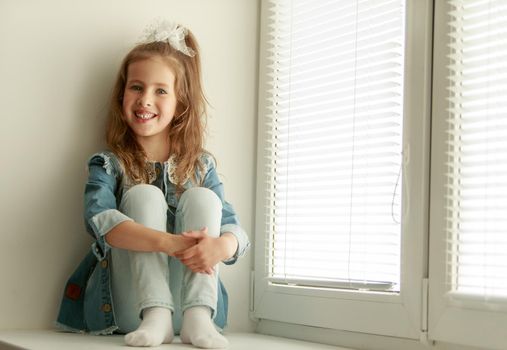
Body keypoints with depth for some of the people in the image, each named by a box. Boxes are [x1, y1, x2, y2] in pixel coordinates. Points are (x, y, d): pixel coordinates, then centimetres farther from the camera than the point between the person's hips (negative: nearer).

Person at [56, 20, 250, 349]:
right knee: (144, 196, -19)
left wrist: (220, 246, -30)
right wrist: (167, 242, -37)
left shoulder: (202, 167, 7)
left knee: (202, 199, -16)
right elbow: (99, 219, -20)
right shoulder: (108, 165, 1)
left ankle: (197, 318, -29)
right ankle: (155, 317, -31)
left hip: (189, 300, 2)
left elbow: (236, 231, -3)